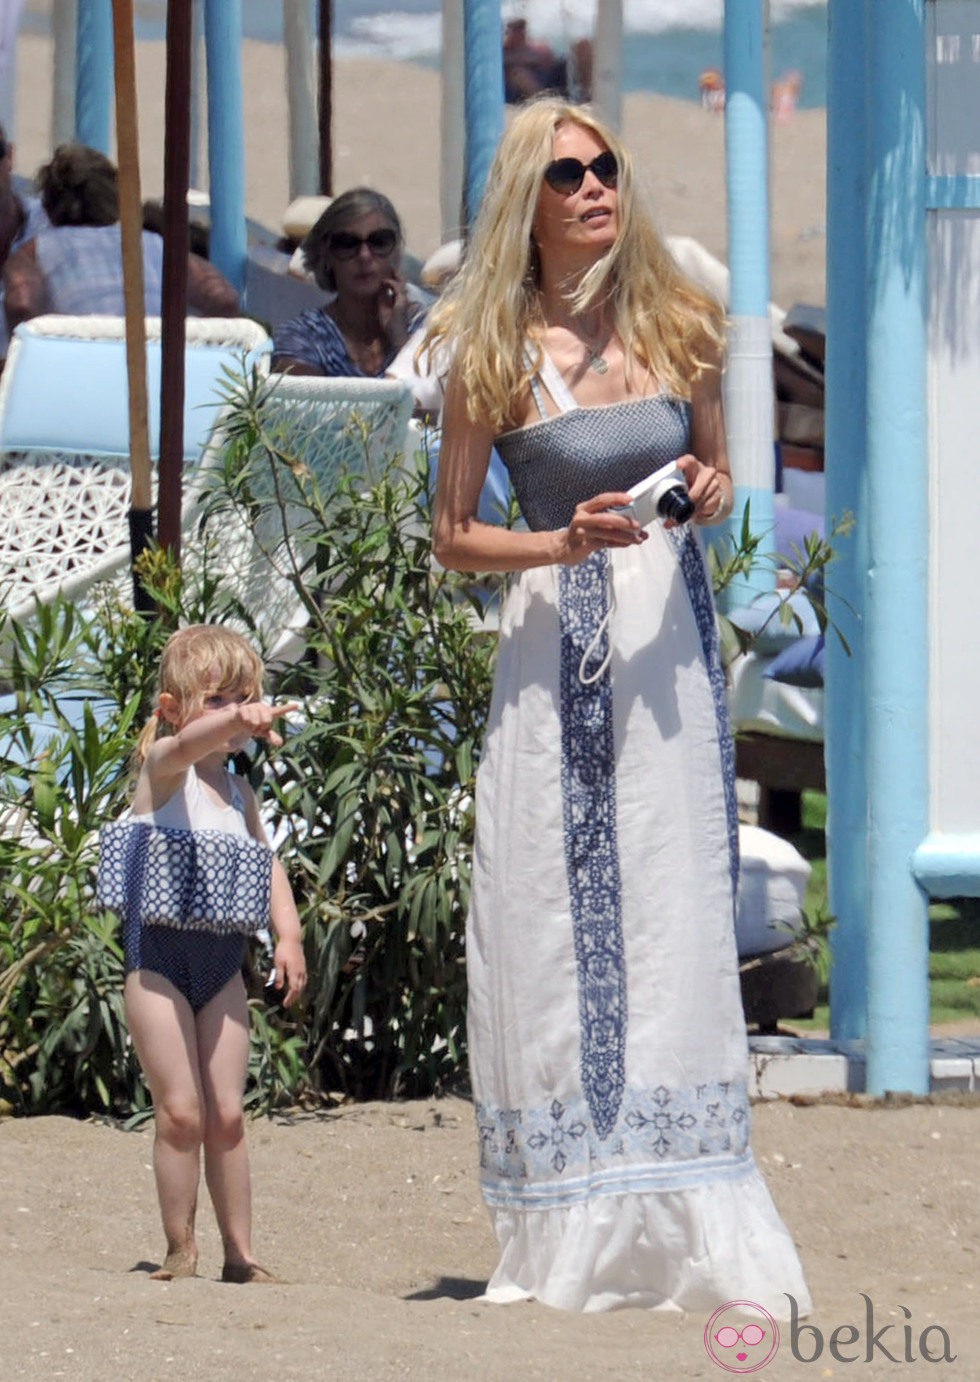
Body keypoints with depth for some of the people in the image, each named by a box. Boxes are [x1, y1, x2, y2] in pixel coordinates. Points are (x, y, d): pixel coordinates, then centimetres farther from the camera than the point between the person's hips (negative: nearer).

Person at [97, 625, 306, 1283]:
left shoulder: (240, 794, 12)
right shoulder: (163, 768, -7)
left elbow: (269, 864, 8)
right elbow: (190, 742, -30)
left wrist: (289, 934, -10)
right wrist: (238, 723, -52)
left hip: (223, 964, 5)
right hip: (160, 958, -5)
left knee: (226, 1113, 4)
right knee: (181, 1112, -5)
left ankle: (240, 1252, 9)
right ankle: (180, 1249, 4)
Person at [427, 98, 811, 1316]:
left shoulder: (674, 326, 7)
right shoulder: (492, 354, 0)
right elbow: (451, 536, 4)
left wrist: (712, 493, -4)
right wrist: (567, 542, -12)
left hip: (670, 631, 2)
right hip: (557, 643, -2)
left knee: (676, 913, -3)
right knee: (554, 919, -4)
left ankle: (685, 1226, -1)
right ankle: (576, 1229, 0)